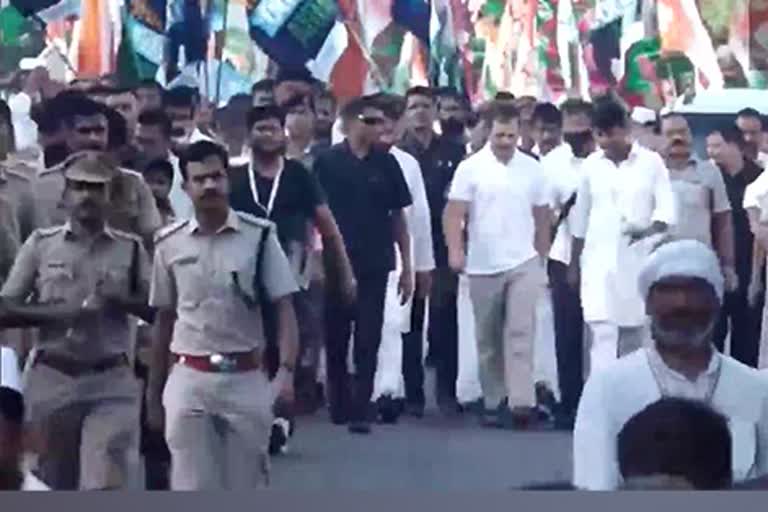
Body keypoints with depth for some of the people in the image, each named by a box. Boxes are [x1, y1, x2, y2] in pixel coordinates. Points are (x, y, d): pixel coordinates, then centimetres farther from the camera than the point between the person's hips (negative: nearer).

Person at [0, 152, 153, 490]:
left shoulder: (131, 249, 6)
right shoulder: (40, 244, 5)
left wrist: (123, 301, -14)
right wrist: (59, 313, -14)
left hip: (111, 381, -1)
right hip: (52, 378, 1)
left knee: (105, 487, -9)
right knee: (56, 484, 12)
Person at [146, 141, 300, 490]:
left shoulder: (259, 236, -4)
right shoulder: (169, 244, 1)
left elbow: (284, 309, -5)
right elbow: (163, 320, 10)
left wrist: (286, 370, -20)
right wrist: (153, 393, 12)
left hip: (246, 379, -1)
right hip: (188, 380, 1)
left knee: (245, 486, 9)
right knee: (191, 488, 1)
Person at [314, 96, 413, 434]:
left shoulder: (386, 164, 5)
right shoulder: (327, 162, -2)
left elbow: (398, 217, 8)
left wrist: (407, 267, 6)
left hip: (375, 265, 1)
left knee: (368, 341, -1)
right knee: (336, 339, 8)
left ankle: (360, 410, 2)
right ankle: (339, 405, 23)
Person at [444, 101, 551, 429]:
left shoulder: (532, 168, 5)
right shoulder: (470, 168, -2)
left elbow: (541, 217, 11)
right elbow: (455, 213, -8)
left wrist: (542, 258, 10)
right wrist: (455, 250, -21)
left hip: (523, 263, 0)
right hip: (483, 266, 0)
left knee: (521, 332, -11)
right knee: (488, 339, 8)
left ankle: (521, 402, -15)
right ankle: (493, 403, 17)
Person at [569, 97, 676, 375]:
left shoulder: (651, 162, -2)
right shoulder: (591, 165, 5)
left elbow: (667, 208, -6)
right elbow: (580, 219, 11)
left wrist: (652, 230, -28)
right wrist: (574, 264, 13)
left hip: (639, 260, 0)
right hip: (599, 261, 1)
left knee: (634, 333, 8)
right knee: (602, 333, -9)